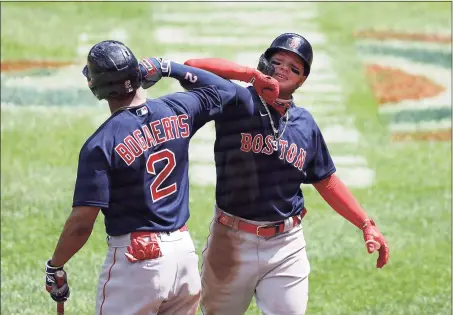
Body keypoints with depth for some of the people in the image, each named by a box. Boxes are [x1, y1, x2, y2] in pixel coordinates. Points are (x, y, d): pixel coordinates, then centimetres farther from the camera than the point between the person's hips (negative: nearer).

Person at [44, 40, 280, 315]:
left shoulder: (101, 144, -15)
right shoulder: (177, 111, 0)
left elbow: (81, 223, -16)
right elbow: (226, 90, 21)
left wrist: (54, 267, -2)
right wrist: (169, 68, 23)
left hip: (136, 261, -6)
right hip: (185, 252, 6)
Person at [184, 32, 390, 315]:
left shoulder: (306, 125, 7)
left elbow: (326, 182, 15)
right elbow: (193, 67, -20)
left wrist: (366, 224, 8)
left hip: (286, 247, 2)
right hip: (232, 239, -2)